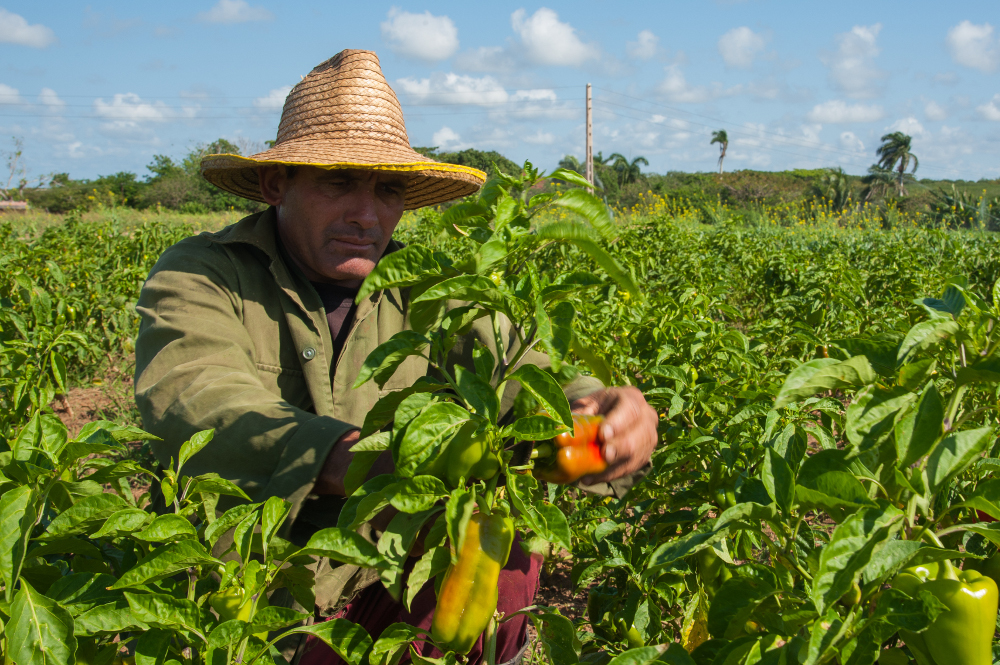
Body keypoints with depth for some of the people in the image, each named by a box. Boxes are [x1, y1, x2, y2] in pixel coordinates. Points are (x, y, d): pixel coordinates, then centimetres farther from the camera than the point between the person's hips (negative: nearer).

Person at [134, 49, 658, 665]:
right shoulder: (197, 277, -12)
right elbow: (192, 405, -30)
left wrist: (601, 410, -36)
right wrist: (346, 458, -50)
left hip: (381, 588, 2)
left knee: (502, 550, -19)